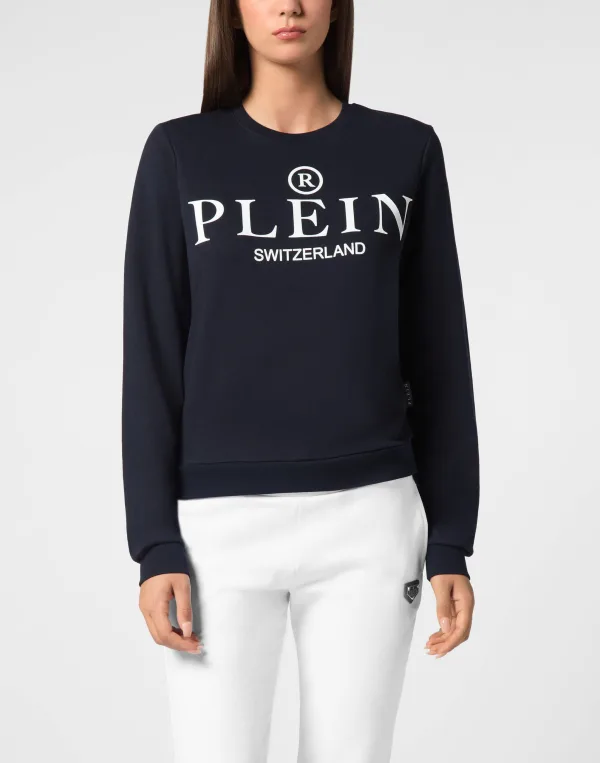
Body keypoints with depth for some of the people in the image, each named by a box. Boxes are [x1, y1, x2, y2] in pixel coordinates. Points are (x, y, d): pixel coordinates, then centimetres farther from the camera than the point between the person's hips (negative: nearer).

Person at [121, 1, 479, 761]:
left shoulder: (407, 151, 6)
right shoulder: (180, 153, 3)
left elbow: (438, 360, 7)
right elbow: (152, 362, 0)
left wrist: (451, 541, 3)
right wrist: (155, 546, -6)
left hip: (368, 519, 1)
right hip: (221, 523, -1)